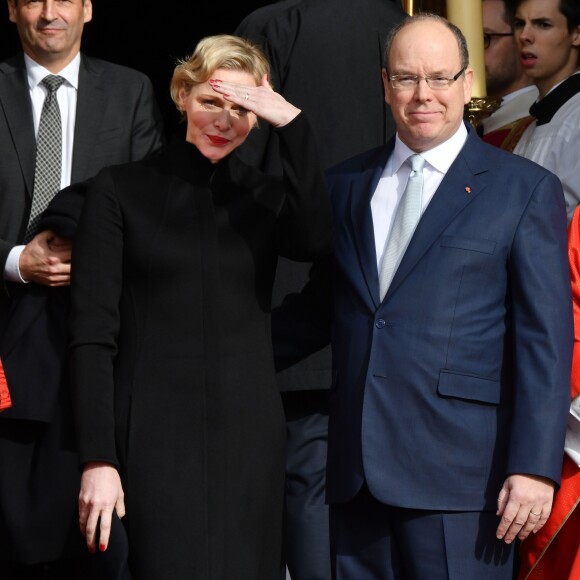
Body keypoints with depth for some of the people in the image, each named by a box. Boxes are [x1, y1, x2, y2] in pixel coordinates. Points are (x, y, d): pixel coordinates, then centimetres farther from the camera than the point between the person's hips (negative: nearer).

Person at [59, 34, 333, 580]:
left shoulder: (266, 196, 10)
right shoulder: (120, 190, 3)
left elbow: (316, 242, -14)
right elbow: (93, 334, -2)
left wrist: (293, 125, -18)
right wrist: (97, 459, -11)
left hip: (249, 432, 3)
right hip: (156, 434, -3)